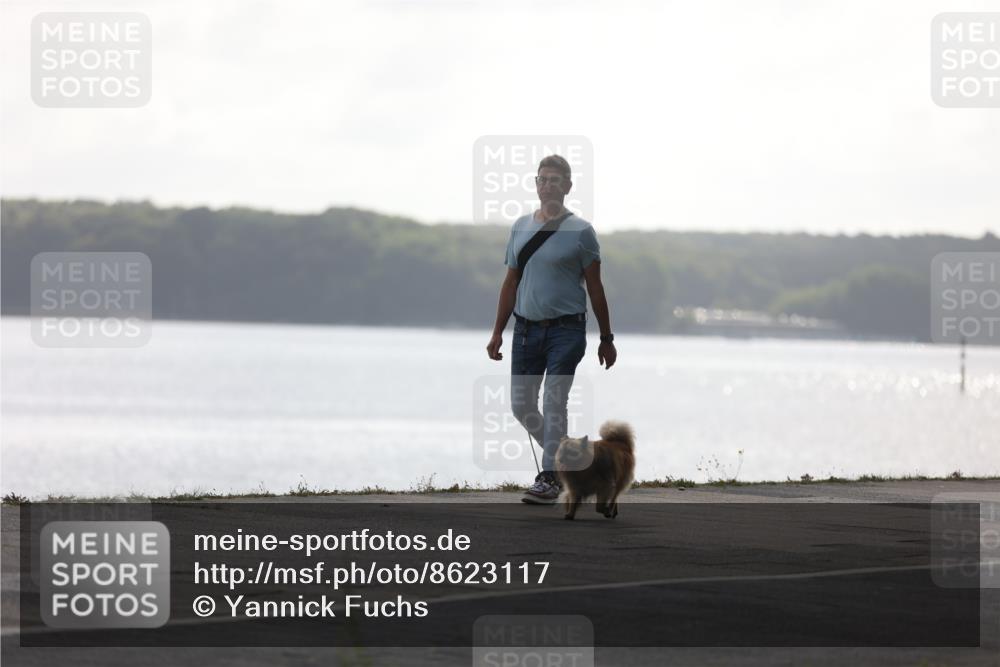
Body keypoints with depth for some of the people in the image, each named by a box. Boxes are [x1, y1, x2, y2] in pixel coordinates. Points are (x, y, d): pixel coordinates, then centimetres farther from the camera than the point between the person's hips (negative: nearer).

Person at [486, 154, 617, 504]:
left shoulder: (580, 231, -2)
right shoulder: (521, 227, 11)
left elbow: (595, 288, 0)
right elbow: (511, 283, 15)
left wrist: (606, 339, 0)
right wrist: (498, 332, 12)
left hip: (565, 329, -5)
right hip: (526, 328, 5)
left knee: (554, 405, -9)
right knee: (522, 407, 8)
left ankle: (549, 477, -3)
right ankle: (560, 454, 30)